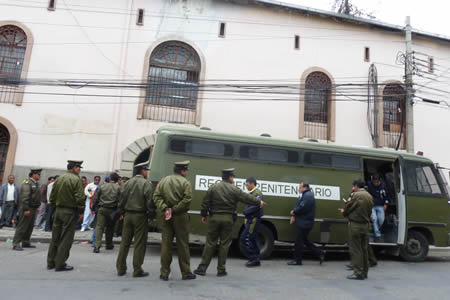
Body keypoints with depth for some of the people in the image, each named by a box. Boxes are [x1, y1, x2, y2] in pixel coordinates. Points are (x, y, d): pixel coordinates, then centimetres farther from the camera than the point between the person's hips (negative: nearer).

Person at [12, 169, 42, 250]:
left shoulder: (36, 184, 15)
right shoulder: (27, 183, -14)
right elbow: (25, 197, -20)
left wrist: (37, 207, 19)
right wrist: (26, 209, -23)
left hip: (33, 209, 9)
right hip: (27, 209, -9)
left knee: (30, 227, 13)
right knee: (22, 226, -6)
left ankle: (26, 243, 22)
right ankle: (16, 244, -1)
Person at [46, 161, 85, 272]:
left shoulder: (58, 179, 11)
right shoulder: (76, 179, -12)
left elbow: (52, 197, 13)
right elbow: (80, 198, -17)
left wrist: (55, 209, 19)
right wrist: (81, 212, -8)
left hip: (58, 211, 7)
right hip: (70, 212, -7)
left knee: (55, 237, 14)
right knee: (66, 239, 0)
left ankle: (51, 262, 22)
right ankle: (60, 264, 4)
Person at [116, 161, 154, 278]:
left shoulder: (128, 183, 6)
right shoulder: (146, 184, -11)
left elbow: (122, 199, 9)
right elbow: (150, 202, -14)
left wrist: (122, 213, 17)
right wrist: (151, 216, -4)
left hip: (128, 215, 6)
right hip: (140, 216, -6)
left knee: (125, 242, 13)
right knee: (140, 244, 2)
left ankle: (121, 268, 20)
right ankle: (137, 270, 6)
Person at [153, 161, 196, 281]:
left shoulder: (163, 181, 9)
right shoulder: (185, 182, -6)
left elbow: (156, 197, 0)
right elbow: (187, 199, -17)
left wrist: (164, 209, -9)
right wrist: (174, 210, -12)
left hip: (166, 217, 4)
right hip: (180, 217, -4)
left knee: (166, 244, 9)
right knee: (183, 245, 5)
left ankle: (164, 273, 12)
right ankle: (186, 273, 13)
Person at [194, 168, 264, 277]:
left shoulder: (213, 188, 2)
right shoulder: (234, 189, -3)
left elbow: (205, 203, 1)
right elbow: (246, 198, 2)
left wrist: (204, 215, 12)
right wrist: (259, 202, 15)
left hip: (214, 218, 2)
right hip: (228, 219, -2)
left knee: (210, 243, 8)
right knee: (224, 244, 7)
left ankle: (202, 268, 10)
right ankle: (221, 270, 12)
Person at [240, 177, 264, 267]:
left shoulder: (257, 193, -13)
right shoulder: (252, 193, 18)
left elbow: (257, 206, -26)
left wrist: (246, 212, -18)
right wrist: (246, 217, 14)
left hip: (254, 220, -10)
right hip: (251, 219, 10)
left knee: (245, 238, -10)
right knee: (253, 239, 13)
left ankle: (253, 258, -5)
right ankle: (256, 260, 21)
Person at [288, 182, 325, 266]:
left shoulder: (308, 196, -17)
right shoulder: (303, 195, 17)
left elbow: (302, 208, -26)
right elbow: (298, 206, 15)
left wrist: (293, 212, -10)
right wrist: (293, 215, 2)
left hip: (304, 223, -11)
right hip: (303, 223, 11)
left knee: (299, 241, -2)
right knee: (304, 240, 17)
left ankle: (297, 260, 9)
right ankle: (320, 254, 24)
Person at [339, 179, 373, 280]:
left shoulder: (356, 195, -15)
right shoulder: (369, 196, 9)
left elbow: (348, 208, -9)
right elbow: (369, 211, 12)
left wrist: (344, 212, 14)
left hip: (355, 225, -8)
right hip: (365, 225, 8)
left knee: (355, 250, -1)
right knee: (364, 249, 15)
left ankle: (358, 273, 1)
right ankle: (364, 272, 23)